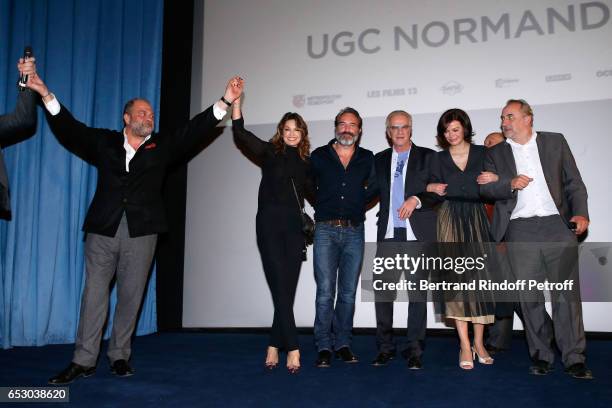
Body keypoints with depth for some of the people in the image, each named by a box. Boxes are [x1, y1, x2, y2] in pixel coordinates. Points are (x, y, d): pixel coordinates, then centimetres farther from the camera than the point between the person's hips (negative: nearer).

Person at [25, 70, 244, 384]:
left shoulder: (162, 146, 13)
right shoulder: (104, 142, 13)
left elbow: (193, 130, 5)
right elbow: (69, 128, 8)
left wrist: (225, 101, -5)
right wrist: (46, 94, -2)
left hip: (141, 233, 0)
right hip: (103, 230, 0)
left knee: (130, 296, 4)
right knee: (94, 294, 2)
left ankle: (119, 356, 16)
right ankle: (83, 360, 8)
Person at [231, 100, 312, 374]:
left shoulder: (306, 162, 14)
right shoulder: (269, 152, 6)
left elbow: (312, 193, 17)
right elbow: (240, 132, -2)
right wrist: (236, 100, -10)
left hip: (294, 226, 3)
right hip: (270, 223, -3)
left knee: (288, 289, 2)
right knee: (280, 288, -9)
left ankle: (274, 347, 13)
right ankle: (292, 349, -6)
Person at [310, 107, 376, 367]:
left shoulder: (367, 159, 10)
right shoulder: (319, 156, 8)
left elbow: (374, 188, 19)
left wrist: (356, 205, 11)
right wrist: (325, 208, 11)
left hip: (354, 231, 2)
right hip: (325, 230, -1)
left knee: (348, 292, 5)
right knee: (325, 291, -7)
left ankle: (343, 344, 15)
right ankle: (324, 347, 1)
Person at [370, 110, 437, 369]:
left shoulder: (427, 157, 6)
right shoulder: (379, 160, 15)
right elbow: (374, 192, 14)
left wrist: (416, 200, -14)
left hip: (419, 234, -2)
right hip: (388, 234, 2)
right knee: (383, 291, -1)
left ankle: (414, 350, 11)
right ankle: (385, 347, 12)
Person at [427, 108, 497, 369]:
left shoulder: (482, 153, 9)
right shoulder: (439, 159, 10)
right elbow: (432, 189, 12)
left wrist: (496, 179, -8)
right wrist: (431, 188, -8)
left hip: (476, 218, 1)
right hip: (450, 219, 0)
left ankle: (479, 342, 9)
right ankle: (465, 345, -6)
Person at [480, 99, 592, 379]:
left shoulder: (555, 142, 13)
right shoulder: (495, 153, 14)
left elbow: (574, 182, 10)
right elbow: (485, 188, 4)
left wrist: (580, 212, -4)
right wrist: (510, 184, -15)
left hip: (558, 226, -1)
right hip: (520, 232, 1)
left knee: (566, 293, -3)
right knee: (529, 297, 3)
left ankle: (574, 358, 5)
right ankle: (541, 355, 15)